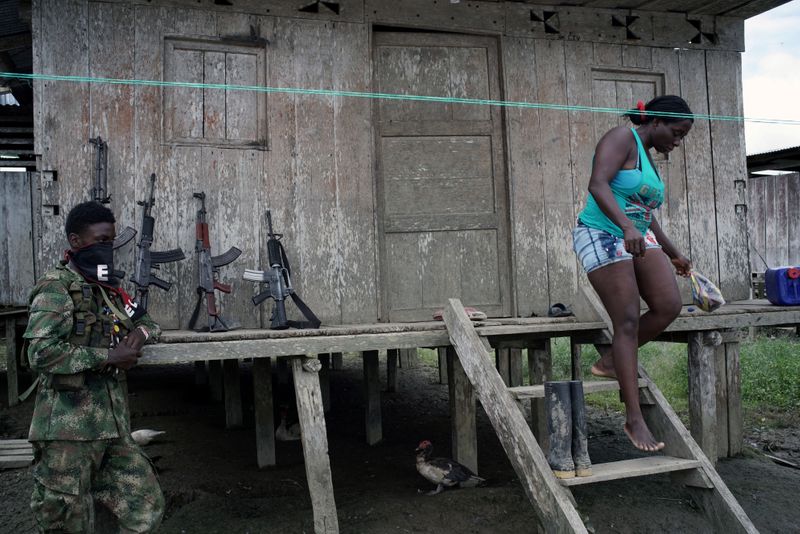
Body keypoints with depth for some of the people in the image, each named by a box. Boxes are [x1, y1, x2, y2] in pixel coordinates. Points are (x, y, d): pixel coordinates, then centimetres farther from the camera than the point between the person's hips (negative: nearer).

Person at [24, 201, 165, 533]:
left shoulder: (110, 288, 15)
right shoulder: (56, 287, -9)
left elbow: (146, 322, 29)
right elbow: (41, 354, -22)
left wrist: (140, 332, 4)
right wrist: (110, 357, -16)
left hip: (114, 428, 7)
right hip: (68, 432, -7)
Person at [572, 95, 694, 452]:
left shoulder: (649, 158, 19)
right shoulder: (623, 138, -9)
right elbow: (597, 185, -26)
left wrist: (673, 255, 31)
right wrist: (626, 226, -38)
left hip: (638, 238, 9)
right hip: (602, 235, -9)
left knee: (668, 306, -6)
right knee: (628, 322, -12)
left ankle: (611, 361, 14)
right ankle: (634, 420, -7)